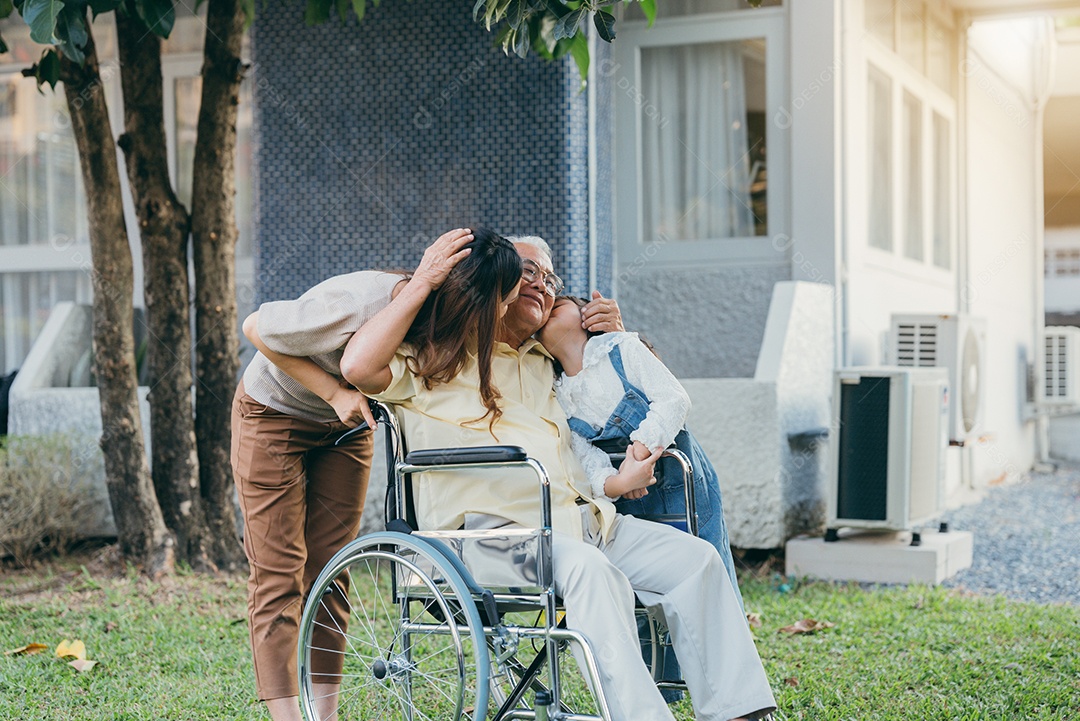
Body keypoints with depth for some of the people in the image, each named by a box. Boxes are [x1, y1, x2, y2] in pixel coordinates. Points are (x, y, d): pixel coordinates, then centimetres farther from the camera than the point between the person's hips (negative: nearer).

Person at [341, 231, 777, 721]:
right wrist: (423, 283, -6)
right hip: (494, 527, -7)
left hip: (585, 518, 7)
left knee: (695, 559, -11)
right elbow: (358, 367, -11)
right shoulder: (435, 355, 11)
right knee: (589, 569, -35)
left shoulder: (544, 365, 31)